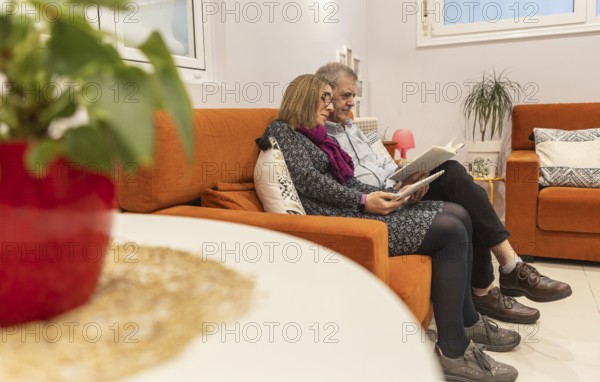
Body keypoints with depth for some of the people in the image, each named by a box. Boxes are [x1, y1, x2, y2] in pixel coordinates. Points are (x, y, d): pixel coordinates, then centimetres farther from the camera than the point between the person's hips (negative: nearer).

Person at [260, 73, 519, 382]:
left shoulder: (316, 137, 25)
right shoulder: (282, 130, 1)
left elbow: (349, 183, 16)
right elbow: (308, 180, -14)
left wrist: (394, 194, 1)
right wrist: (363, 202, -18)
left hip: (355, 210, 9)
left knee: (458, 214, 2)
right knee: (450, 230, -17)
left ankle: (468, 321, 11)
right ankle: (453, 351, -14)